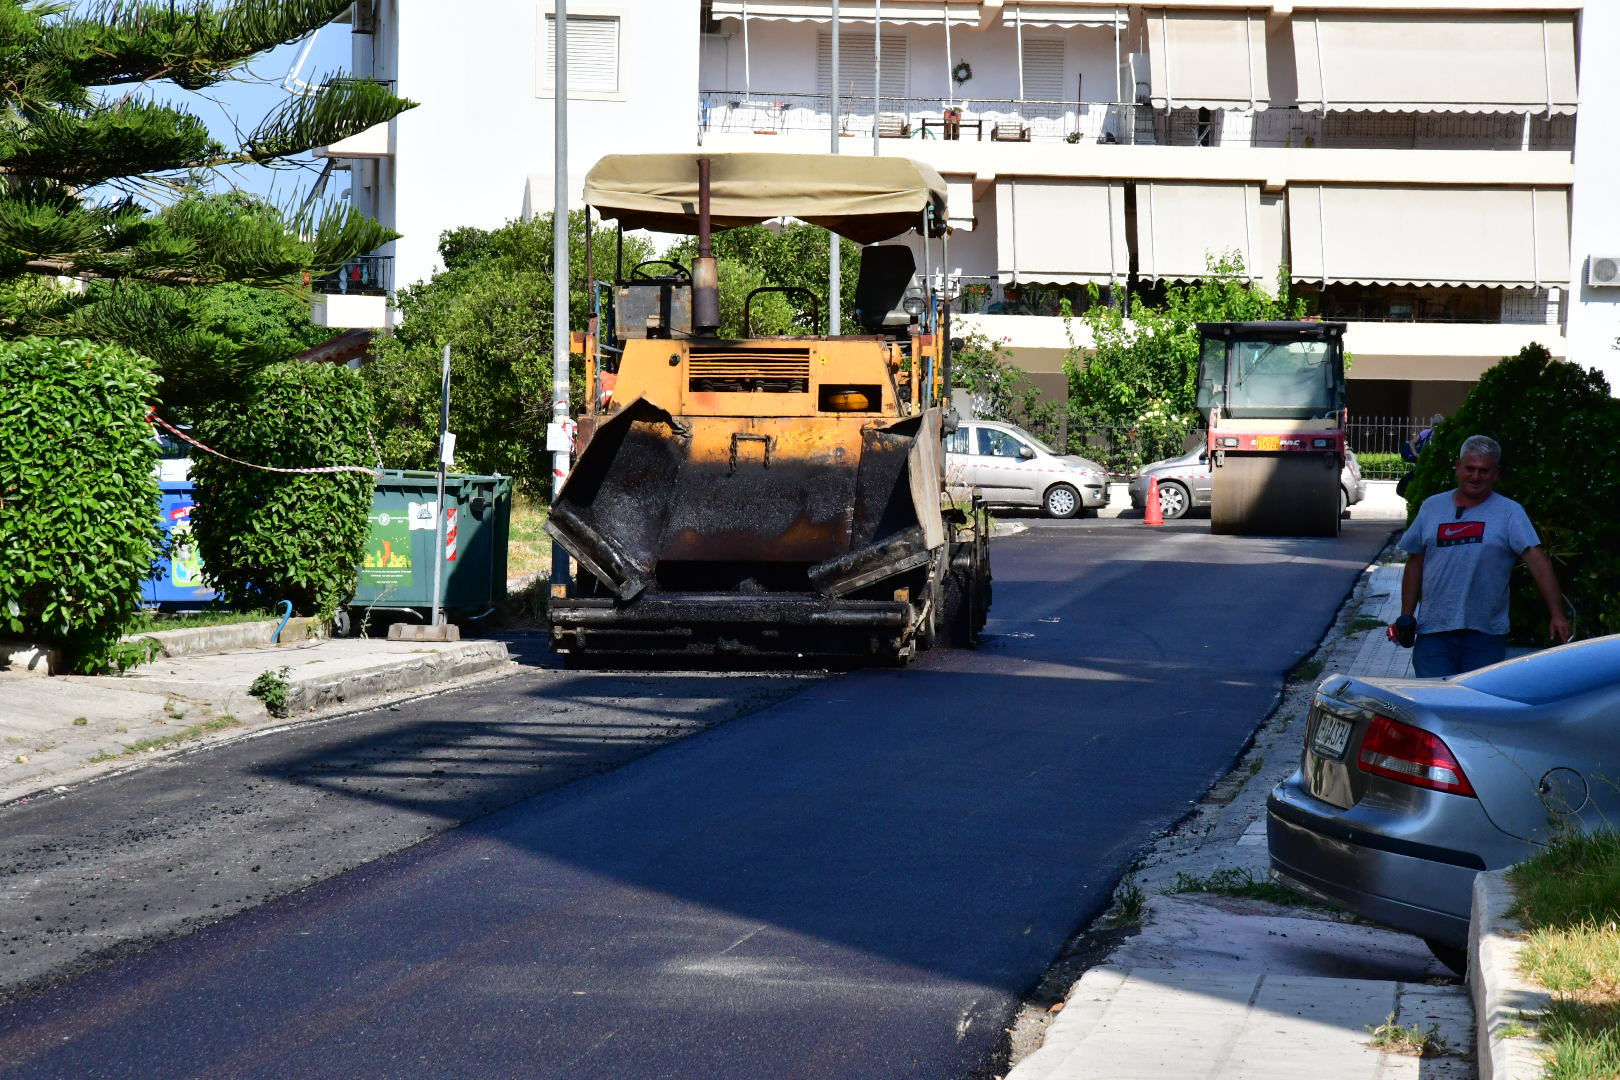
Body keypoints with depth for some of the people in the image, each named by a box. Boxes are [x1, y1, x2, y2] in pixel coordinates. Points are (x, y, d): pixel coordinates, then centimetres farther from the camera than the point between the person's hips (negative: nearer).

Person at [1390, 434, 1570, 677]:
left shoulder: (1510, 513, 1)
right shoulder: (1432, 507, 11)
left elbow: (1537, 560, -8)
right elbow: (1415, 563, 16)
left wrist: (1556, 615, -18)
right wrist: (1406, 615, 10)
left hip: (1486, 633, -2)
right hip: (1433, 633, 2)